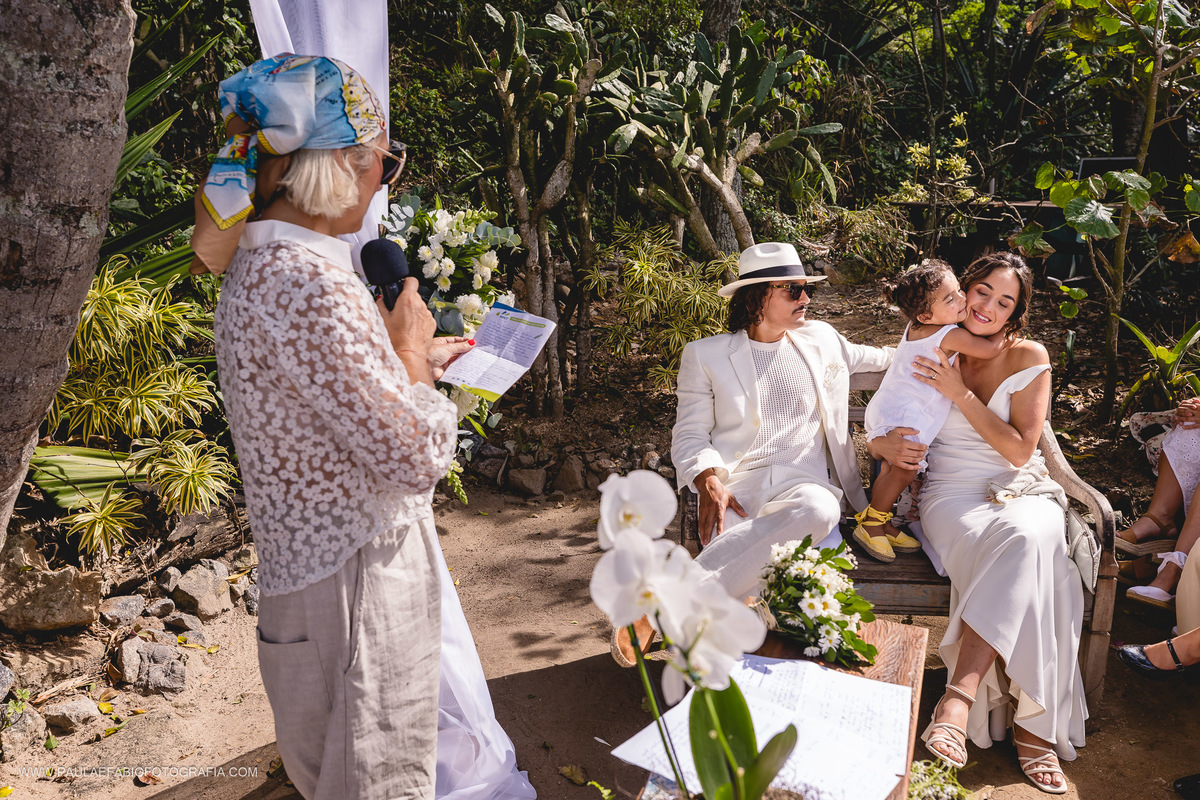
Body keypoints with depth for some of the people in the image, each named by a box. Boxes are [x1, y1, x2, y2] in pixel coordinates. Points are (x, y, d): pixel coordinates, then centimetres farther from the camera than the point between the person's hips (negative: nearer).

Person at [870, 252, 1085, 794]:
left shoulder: (1028, 358, 5)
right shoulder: (933, 354, 8)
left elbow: (1020, 451, -4)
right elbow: (877, 433, 11)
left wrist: (961, 395, -12)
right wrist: (884, 444, -14)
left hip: (1020, 493, 1)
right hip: (952, 496, 0)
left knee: (1029, 535, -37)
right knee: (1025, 566, -32)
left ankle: (959, 695, -38)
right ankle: (1030, 724, -29)